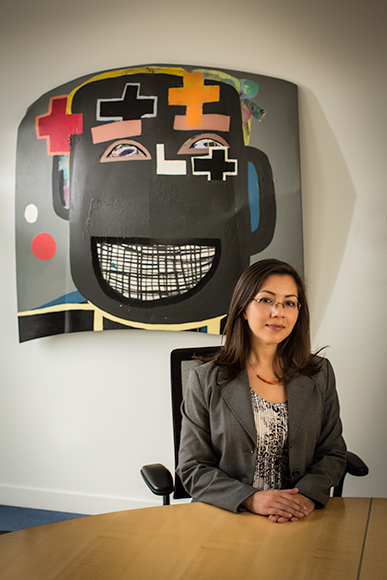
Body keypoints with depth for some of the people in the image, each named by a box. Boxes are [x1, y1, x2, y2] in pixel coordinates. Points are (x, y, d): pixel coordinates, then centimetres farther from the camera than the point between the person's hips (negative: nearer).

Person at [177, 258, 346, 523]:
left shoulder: (320, 374, 6)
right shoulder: (205, 380, -2)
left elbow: (332, 452, 10)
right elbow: (193, 469, -1)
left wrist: (308, 494, -9)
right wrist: (250, 499, -15)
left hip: (300, 521, 2)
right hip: (226, 517, -1)